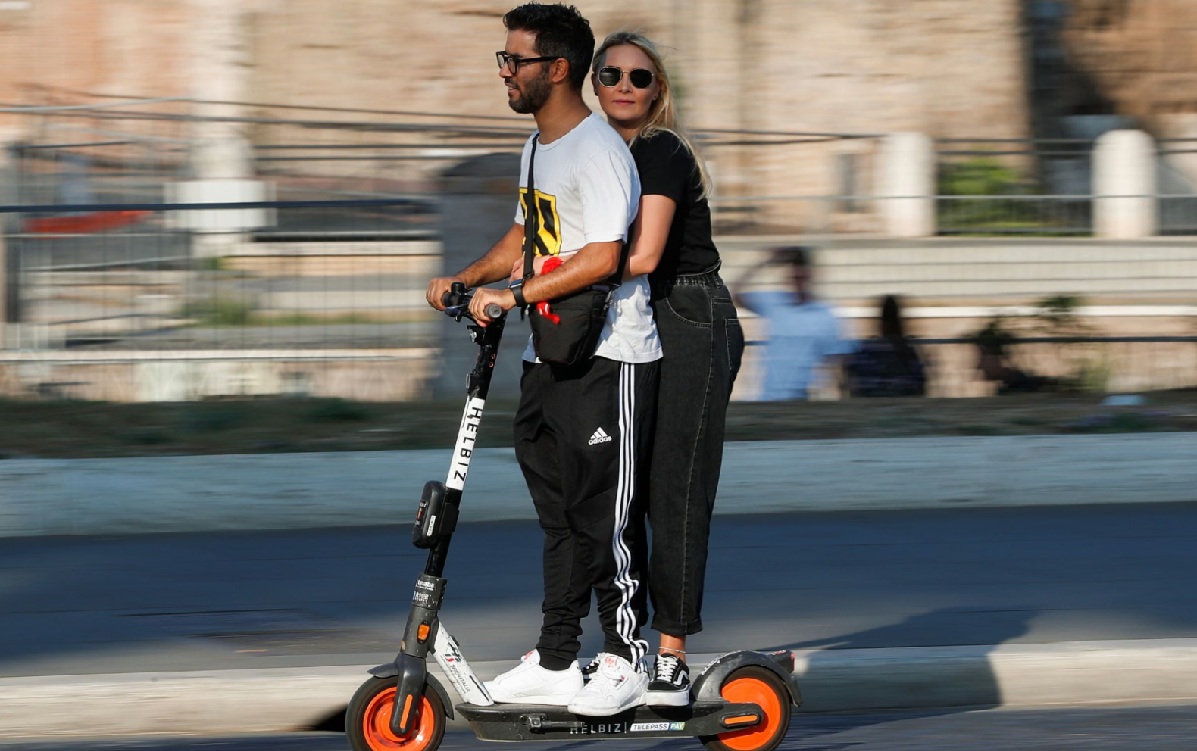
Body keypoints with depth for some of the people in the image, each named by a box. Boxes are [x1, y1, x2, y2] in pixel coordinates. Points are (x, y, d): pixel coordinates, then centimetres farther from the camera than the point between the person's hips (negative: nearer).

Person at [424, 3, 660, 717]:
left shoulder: (598, 151, -17)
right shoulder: (539, 147, 15)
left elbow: (602, 257, -26)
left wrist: (513, 296, -23)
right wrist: (466, 278, 14)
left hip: (608, 362, -10)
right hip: (549, 358, 10)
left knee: (605, 514, -5)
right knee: (558, 512, 12)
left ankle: (625, 659, 3)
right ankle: (555, 660, 18)